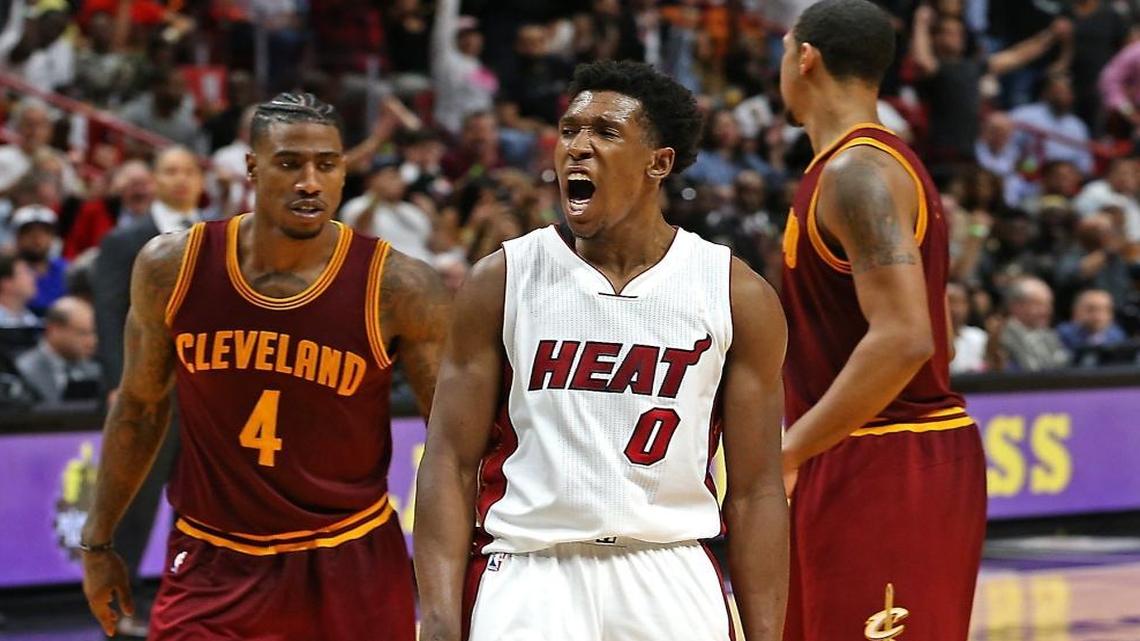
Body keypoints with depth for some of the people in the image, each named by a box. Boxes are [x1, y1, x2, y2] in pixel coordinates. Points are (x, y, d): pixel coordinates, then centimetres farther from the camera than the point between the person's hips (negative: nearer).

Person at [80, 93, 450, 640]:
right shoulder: (173, 267, -5)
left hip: (350, 569, -1)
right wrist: (98, 541, 13)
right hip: (212, 566, 1)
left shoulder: (396, 288, -12)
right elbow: (139, 408, 9)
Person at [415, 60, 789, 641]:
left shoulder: (736, 296, 2)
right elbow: (451, 464, 0)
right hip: (528, 581, -1)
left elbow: (755, 491, 4)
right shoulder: (501, 282, 2)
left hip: (672, 588, 1)